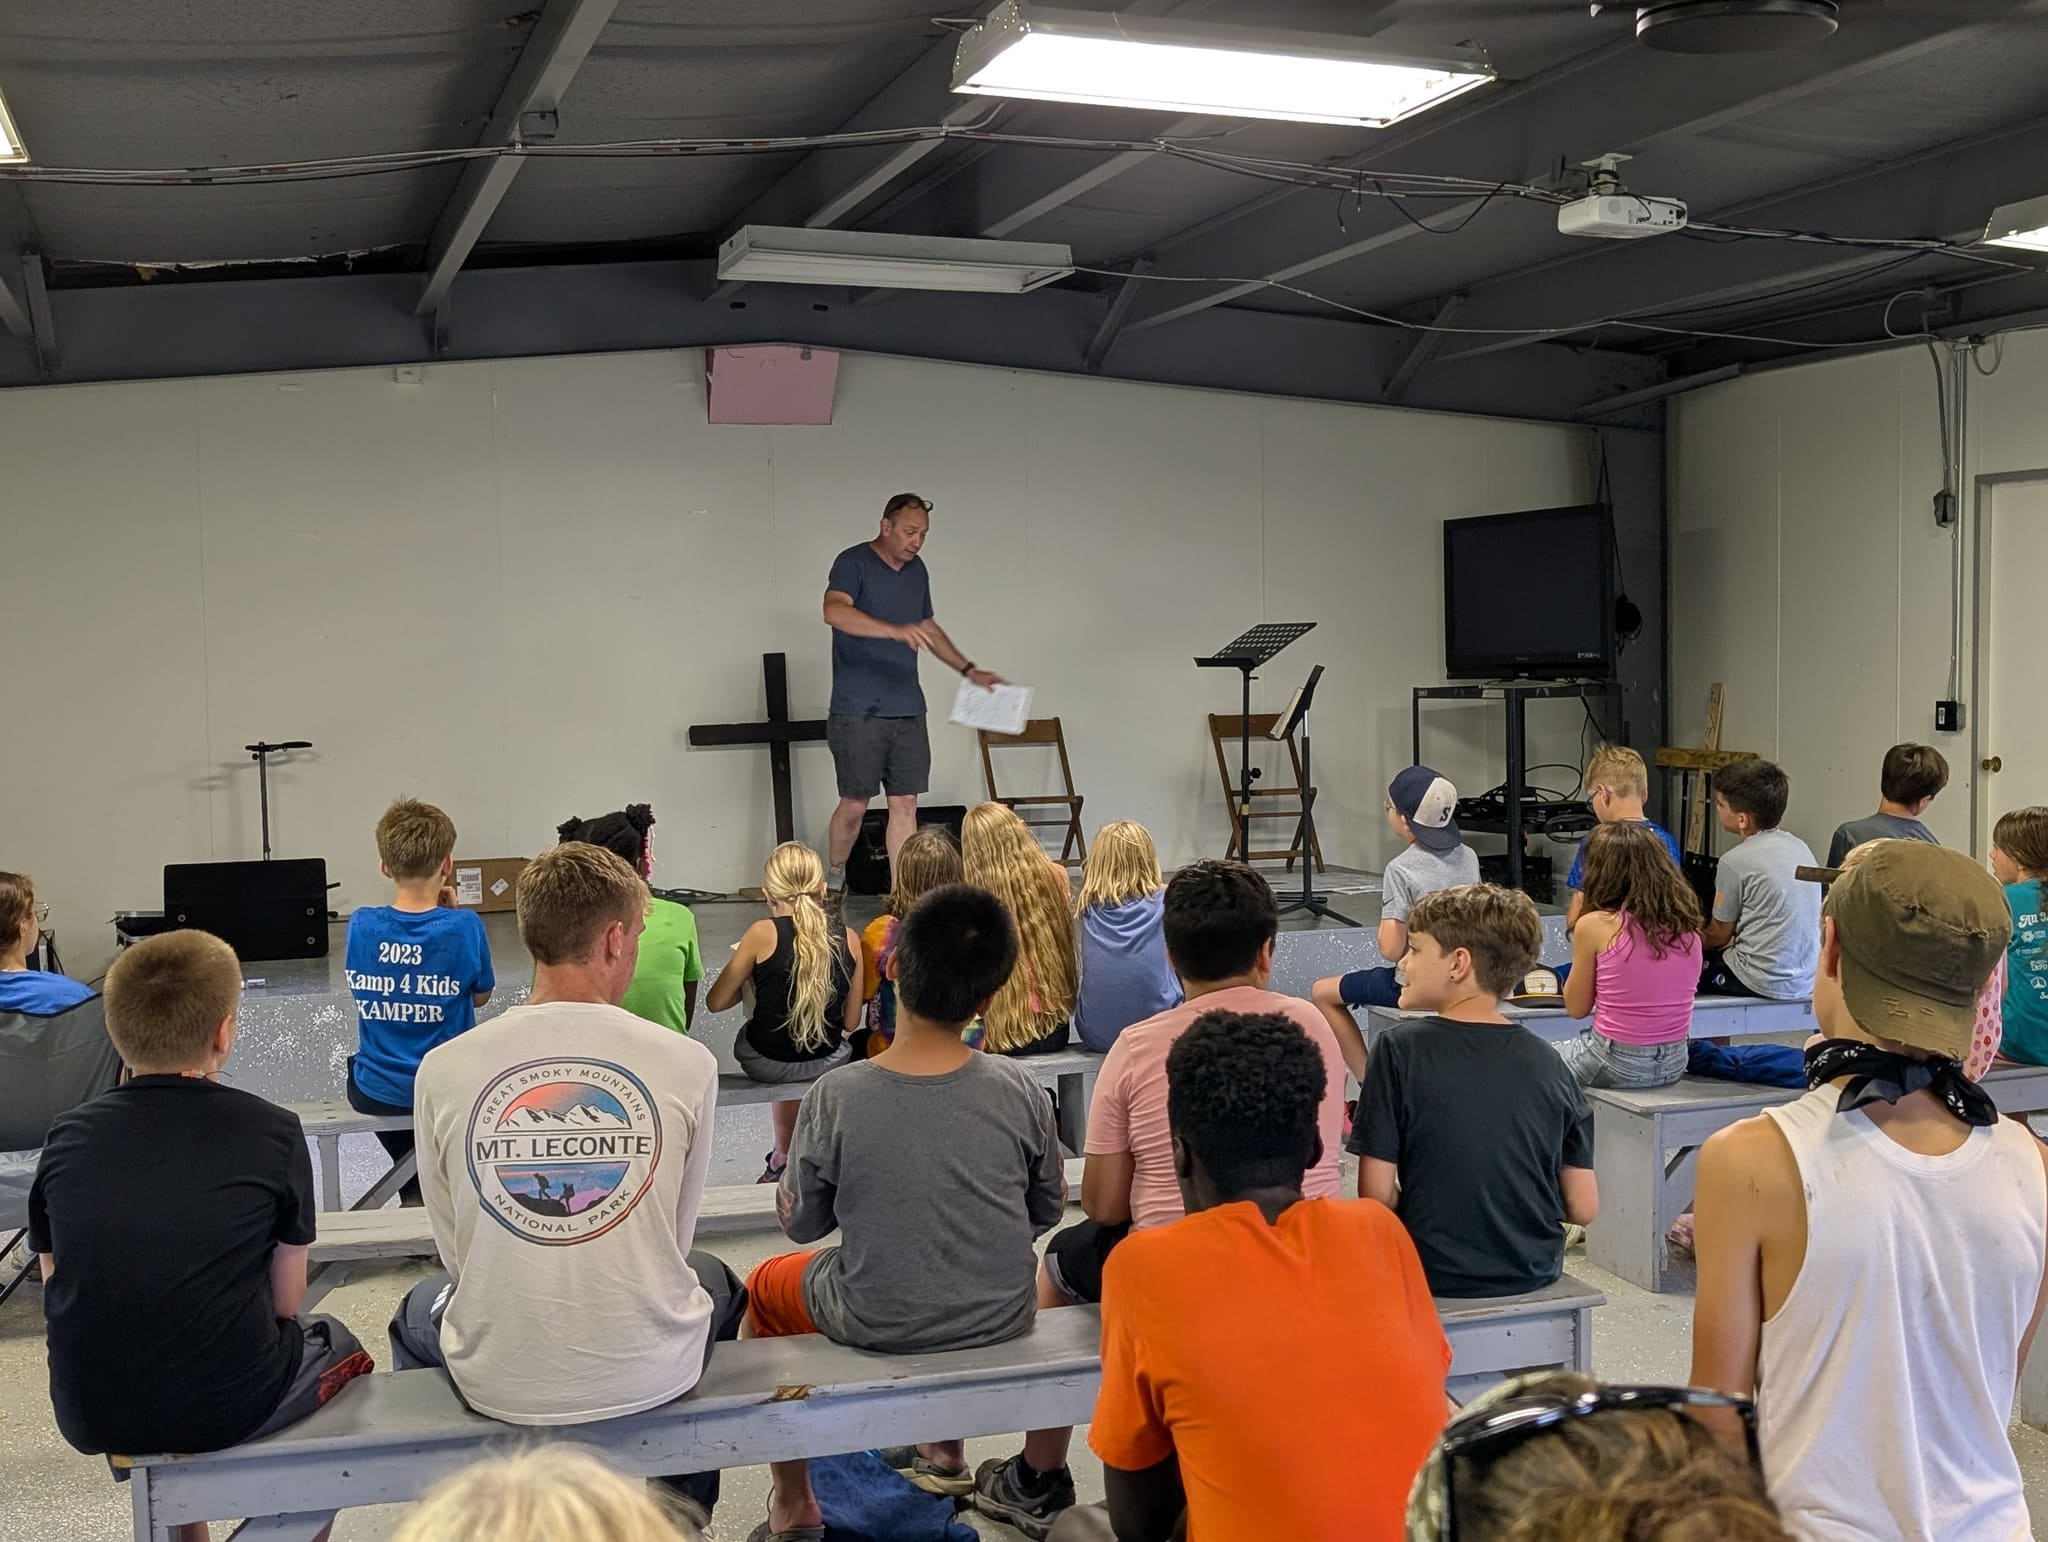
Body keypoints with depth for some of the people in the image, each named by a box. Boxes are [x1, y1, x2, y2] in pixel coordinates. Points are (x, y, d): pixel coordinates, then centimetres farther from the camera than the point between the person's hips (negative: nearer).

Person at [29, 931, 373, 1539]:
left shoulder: (67, 1137, -3)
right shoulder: (271, 1132, -11)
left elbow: (57, 1286, 8)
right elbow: (285, 1300, -4)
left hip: (89, 1416, 3)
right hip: (232, 1407, -3)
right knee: (334, 1345, 29)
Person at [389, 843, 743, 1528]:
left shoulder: (443, 1068, -10)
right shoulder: (687, 1063, -12)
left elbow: (455, 1249, 0)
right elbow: (675, 1235, 1)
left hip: (499, 1384, 1)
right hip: (653, 1373, 0)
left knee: (417, 1314, 35)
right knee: (714, 1282, 35)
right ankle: (685, 1514, 44)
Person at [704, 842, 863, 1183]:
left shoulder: (764, 934, -15)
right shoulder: (848, 939, -6)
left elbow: (716, 1002, -9)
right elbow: (851, 1022, 1)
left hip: (766, 1064, -2)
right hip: (826, 1064, 2)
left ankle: (785, 1157, 46)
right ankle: (786, 1157, 47)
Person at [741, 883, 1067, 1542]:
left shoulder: (835, 1098, -23)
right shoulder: (1017, 1090, -17)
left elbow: (802, 1224, -9)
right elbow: (1046, 1213, -2)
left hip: (876, 1326, -2)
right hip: (1000, 1319, 3)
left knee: (764, 1288, 29)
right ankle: (945, 1453, 53)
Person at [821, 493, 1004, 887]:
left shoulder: (917, 570, 14)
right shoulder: (853, 563, -9)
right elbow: (834, 611, -28)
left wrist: (969, 670, 23)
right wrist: (896, 630, -40)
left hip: (909, 711, 6)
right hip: (859, 712, -6)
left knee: (905, 804, 3)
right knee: (855, 804, 0)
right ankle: (835, 878, 23)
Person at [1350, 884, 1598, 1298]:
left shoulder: (1400, 1050, -13)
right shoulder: (1548, 1063, -4)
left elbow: (1377, 1194, -14)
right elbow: (1583, 1208, -2)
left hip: (1437, 1277, -4)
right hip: (1534, 1273, 4)